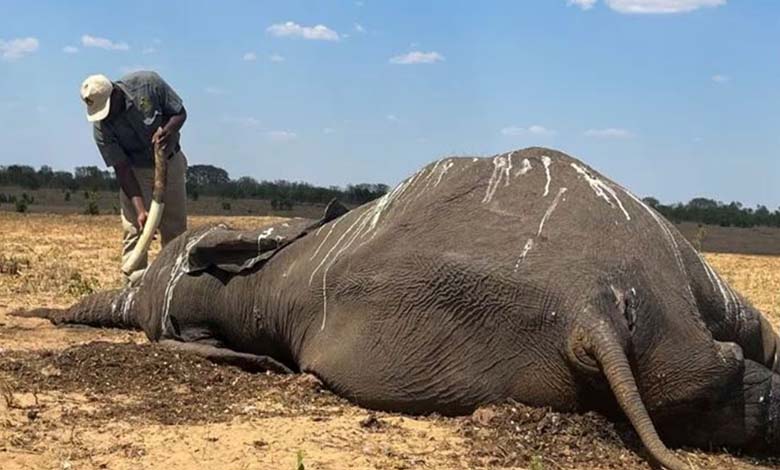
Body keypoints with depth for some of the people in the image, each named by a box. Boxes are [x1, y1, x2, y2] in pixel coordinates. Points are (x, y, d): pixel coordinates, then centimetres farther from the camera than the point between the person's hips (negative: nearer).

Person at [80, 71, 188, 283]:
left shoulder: (148, 83, -23)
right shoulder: (101, 127, -23)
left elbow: (180, 113, -10)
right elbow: (122, 168, -22)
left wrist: (168, 130, -33)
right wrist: (139, 208, -30)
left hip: (171, 163, 2)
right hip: (135, 172, -1)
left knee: (175, 229, 6)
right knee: (133, 230, -12)